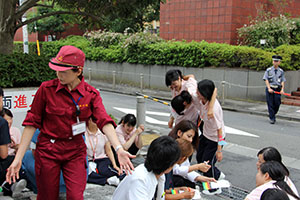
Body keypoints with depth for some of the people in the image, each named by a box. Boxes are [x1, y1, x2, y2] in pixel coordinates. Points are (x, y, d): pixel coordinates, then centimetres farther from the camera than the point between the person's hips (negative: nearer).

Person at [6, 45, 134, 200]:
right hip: (48, 150, -1)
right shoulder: (46, 89, -9)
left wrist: (119, 149, -34)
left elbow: (104, 122, -17)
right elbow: (32, 123, -7)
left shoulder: (91, 94, -6)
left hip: (76, 152, 1)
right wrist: (18, 158, -11)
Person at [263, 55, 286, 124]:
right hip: (270, 89, -1)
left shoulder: (281, 71, 9)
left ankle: (273, 114, 24)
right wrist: (269, 88, -14)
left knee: (277, 104, -3)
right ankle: (272, 118, 2)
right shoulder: (268, 70, 4)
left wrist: (282, 89, -9)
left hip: (278, 89, 1)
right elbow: (266, 80, -2)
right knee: (270, 104, -3)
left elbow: (283, 81, 5)